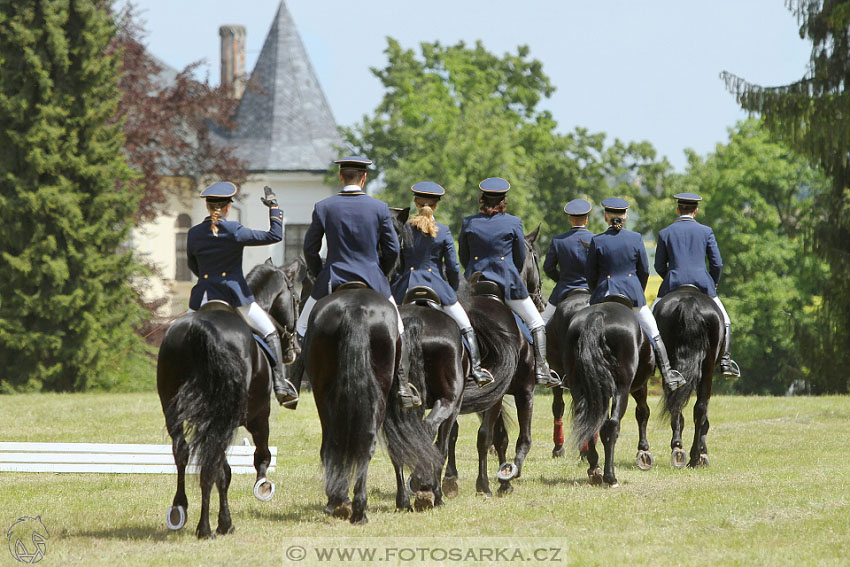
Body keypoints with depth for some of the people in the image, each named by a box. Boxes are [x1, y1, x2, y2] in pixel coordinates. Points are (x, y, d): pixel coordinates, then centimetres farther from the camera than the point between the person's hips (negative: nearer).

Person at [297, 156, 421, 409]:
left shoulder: (323, 207, -5)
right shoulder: (379, 208, -5)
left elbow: (310, 248, 0)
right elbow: (392, 250, 0)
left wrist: (319, 276, 16)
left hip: (332, 281, 0)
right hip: (372, 280, 0)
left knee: (303, 329, 14)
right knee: (397, 330, 17)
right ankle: (403, 387, 12)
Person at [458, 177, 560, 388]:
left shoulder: (469, 223, 1)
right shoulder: (513, 223, -5)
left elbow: (464, 257, 10)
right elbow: (521, 258, 3)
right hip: (507, 283, -2)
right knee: (537, 324, 9)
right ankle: (541, 369, -3)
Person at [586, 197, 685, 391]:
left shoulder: (597, 241, -7)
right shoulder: (635, 238, -3)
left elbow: (591, 275, -1)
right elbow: (644, 271, 4)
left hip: (605, 294, -1)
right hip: (633, 292, 1)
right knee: (654, 334, 13)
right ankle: (668, 377, 11)